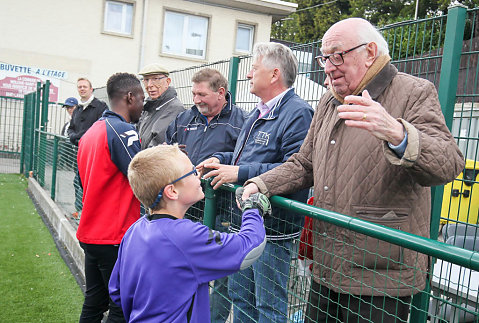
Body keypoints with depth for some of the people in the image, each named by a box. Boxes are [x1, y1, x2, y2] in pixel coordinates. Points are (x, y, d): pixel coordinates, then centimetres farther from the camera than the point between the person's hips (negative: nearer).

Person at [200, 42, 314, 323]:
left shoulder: (298, 114, -18)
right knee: (240, 298, 22)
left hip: (273, 230, -10)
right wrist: (221, 159, 9)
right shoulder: (260, 112, 15)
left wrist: (240, 173, -27)